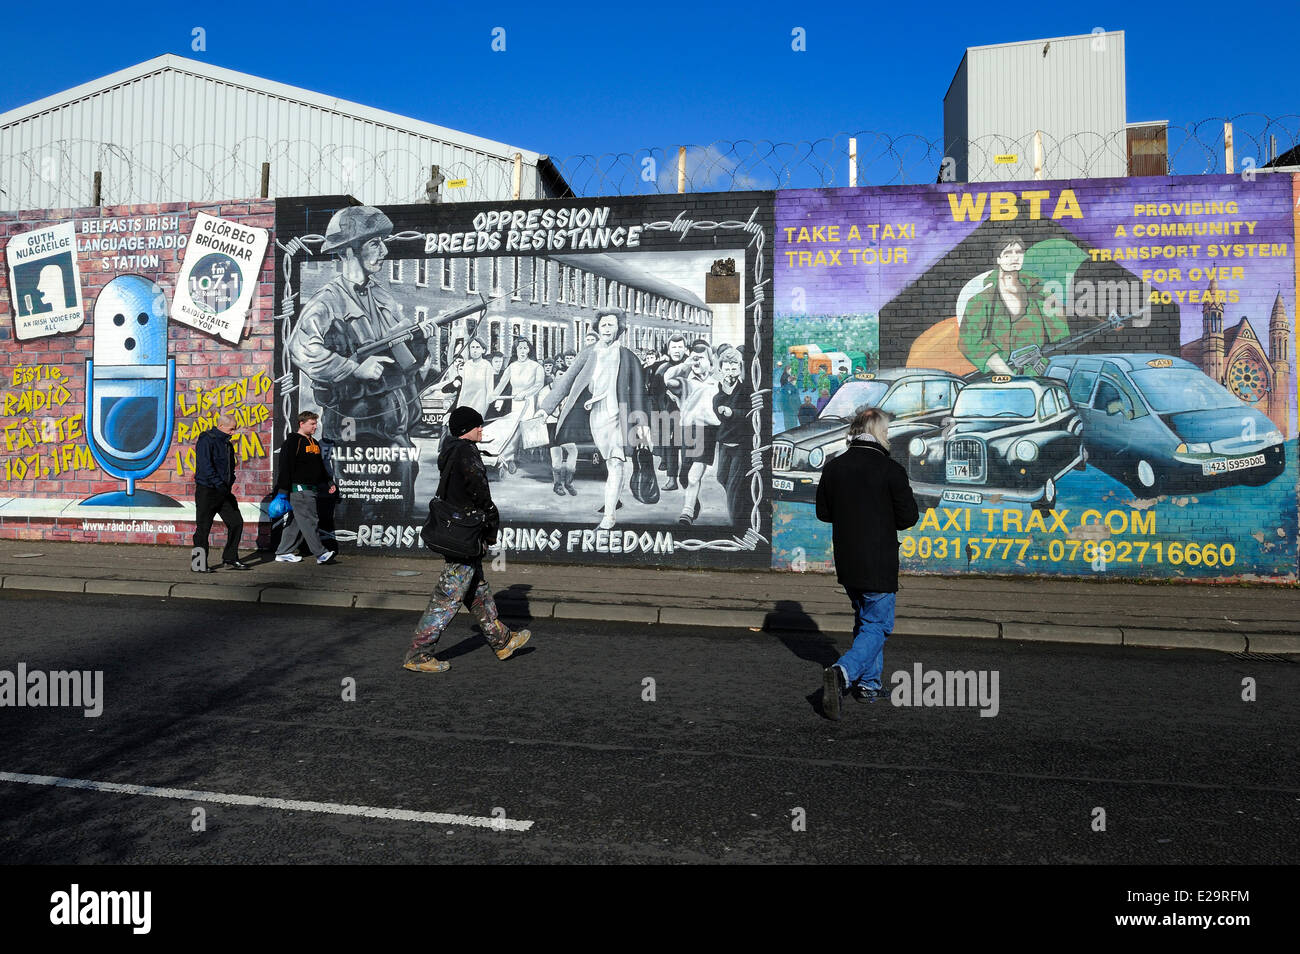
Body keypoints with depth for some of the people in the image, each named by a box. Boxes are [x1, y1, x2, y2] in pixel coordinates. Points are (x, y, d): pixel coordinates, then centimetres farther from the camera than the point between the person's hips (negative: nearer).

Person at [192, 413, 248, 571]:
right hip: (207, 491, -8)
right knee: (203, 527, -1)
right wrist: (221, 485, -26)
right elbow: (206, 467, -21)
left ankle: (230, 559, 16)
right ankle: (198, 563, 8)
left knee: (236, 522, 6)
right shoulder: (206, 440, -11)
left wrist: (231, 483, 9)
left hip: (224, 492, 8)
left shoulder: (227, 443, 15)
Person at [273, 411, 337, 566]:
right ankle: (321, 554, -9)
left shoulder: (315, 443, 20)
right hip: (299, 489, -9)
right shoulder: (293, 441, -7)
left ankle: (284, 553, 17)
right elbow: (285, 467, -12)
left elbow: (321, 466, 29)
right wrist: (283, 491, -16)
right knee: (308, 521, -8)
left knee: (296, 523, 11)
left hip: (313, 489, 9)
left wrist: (329, 482, 21)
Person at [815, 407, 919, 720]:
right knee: (877, 626, 2)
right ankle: (842, 672, -19)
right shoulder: (890, 469, -12)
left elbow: (823, 512, 9)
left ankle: (868, 684, 26)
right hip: (879, 564, -6)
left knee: (865, 620, 22)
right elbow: (908, 516, -9)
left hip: (846, 562, 6)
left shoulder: (833, 467, 2)